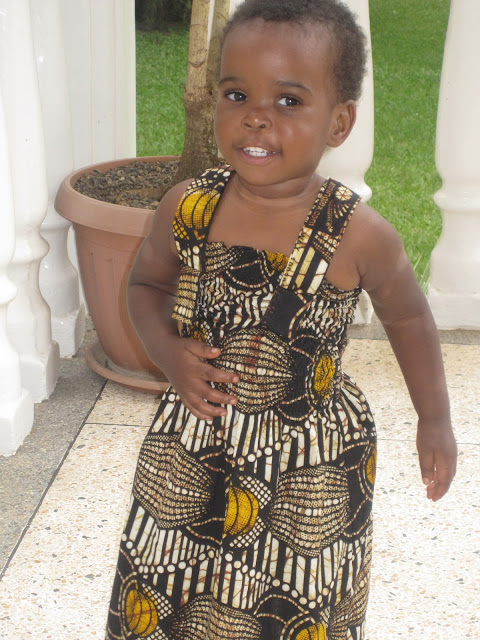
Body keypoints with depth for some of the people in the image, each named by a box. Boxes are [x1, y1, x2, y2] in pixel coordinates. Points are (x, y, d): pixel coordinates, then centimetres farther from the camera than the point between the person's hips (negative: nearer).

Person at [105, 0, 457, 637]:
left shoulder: (358, 236, -18)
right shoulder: (186, 210, -12)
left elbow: (407, 317, 1)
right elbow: (147, 283, 8)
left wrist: (435, 420, 8)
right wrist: (170, 354, -11)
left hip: (313, 467, -2)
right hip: (192, 453, 2)